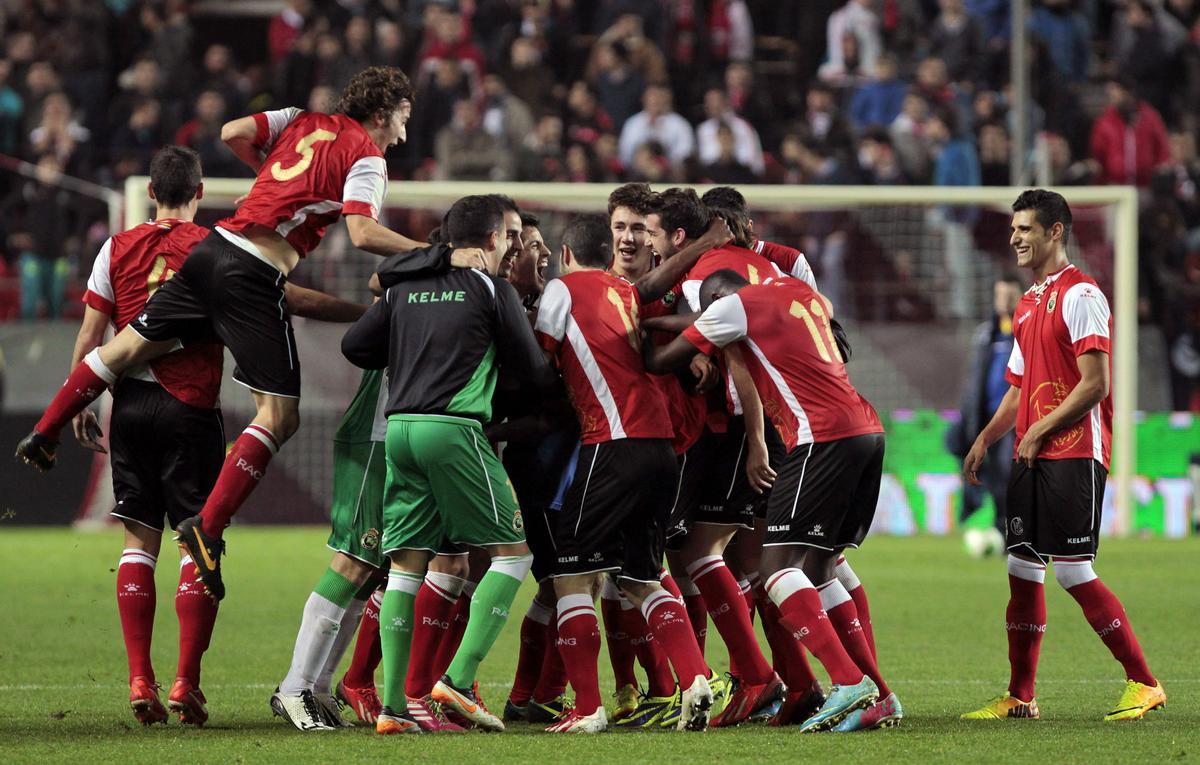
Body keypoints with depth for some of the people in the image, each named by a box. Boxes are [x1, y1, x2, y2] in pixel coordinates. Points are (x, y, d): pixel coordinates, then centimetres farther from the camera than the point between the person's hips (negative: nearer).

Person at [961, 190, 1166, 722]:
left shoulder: (1080, 295, -9)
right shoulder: (1028, 304, 19)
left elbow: (1095, 384, -16)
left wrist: (1040, 431, -15)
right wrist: (985, 440, 15)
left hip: (1073, 455, -9)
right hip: (1031, 458, 9)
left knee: (1074, 573, -11)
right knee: (1022, 571, 6)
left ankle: (1143, 684, -4)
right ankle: (1020, 698, 11)